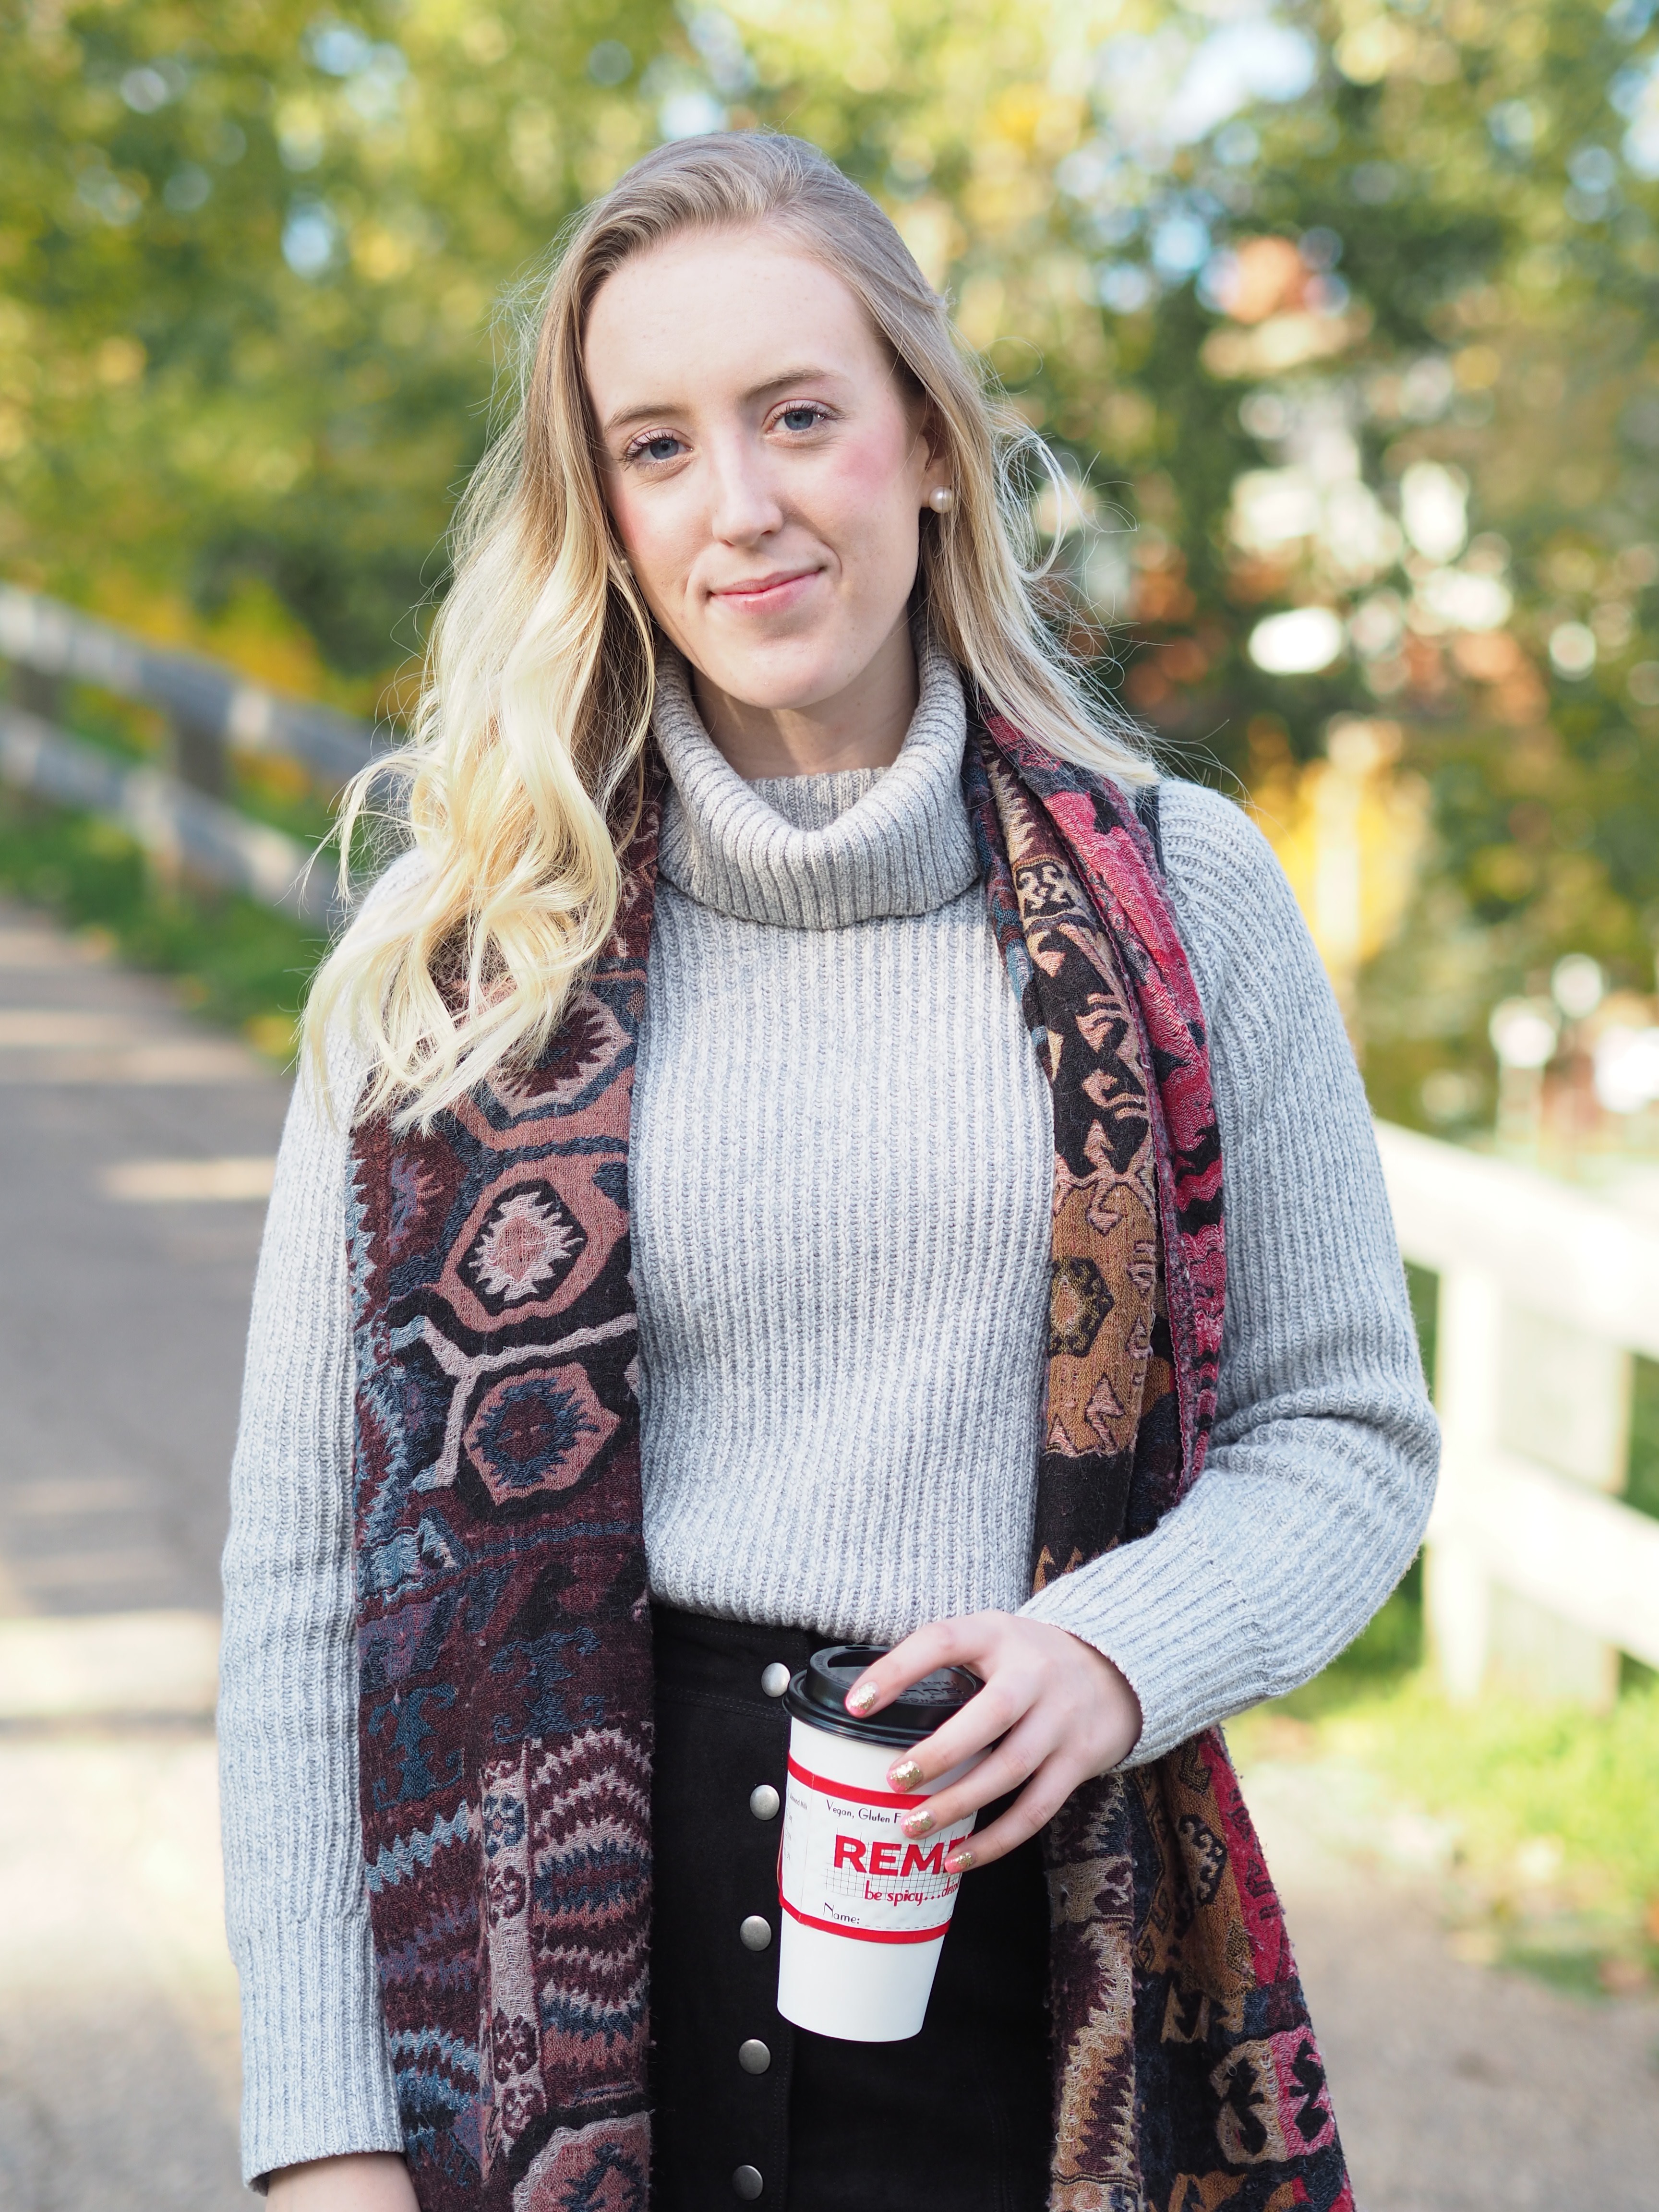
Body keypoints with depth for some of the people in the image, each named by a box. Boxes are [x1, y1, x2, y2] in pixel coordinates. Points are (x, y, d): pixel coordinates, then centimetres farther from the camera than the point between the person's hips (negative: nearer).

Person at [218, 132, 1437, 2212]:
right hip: (554, 1986, 0)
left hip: (1030, 1961, 1)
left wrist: (1113, 1648, -14)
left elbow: (1347, 1424, 6)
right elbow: (307, 1551, 0)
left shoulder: (1178, 898, 1)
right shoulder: (462, 959, 0)